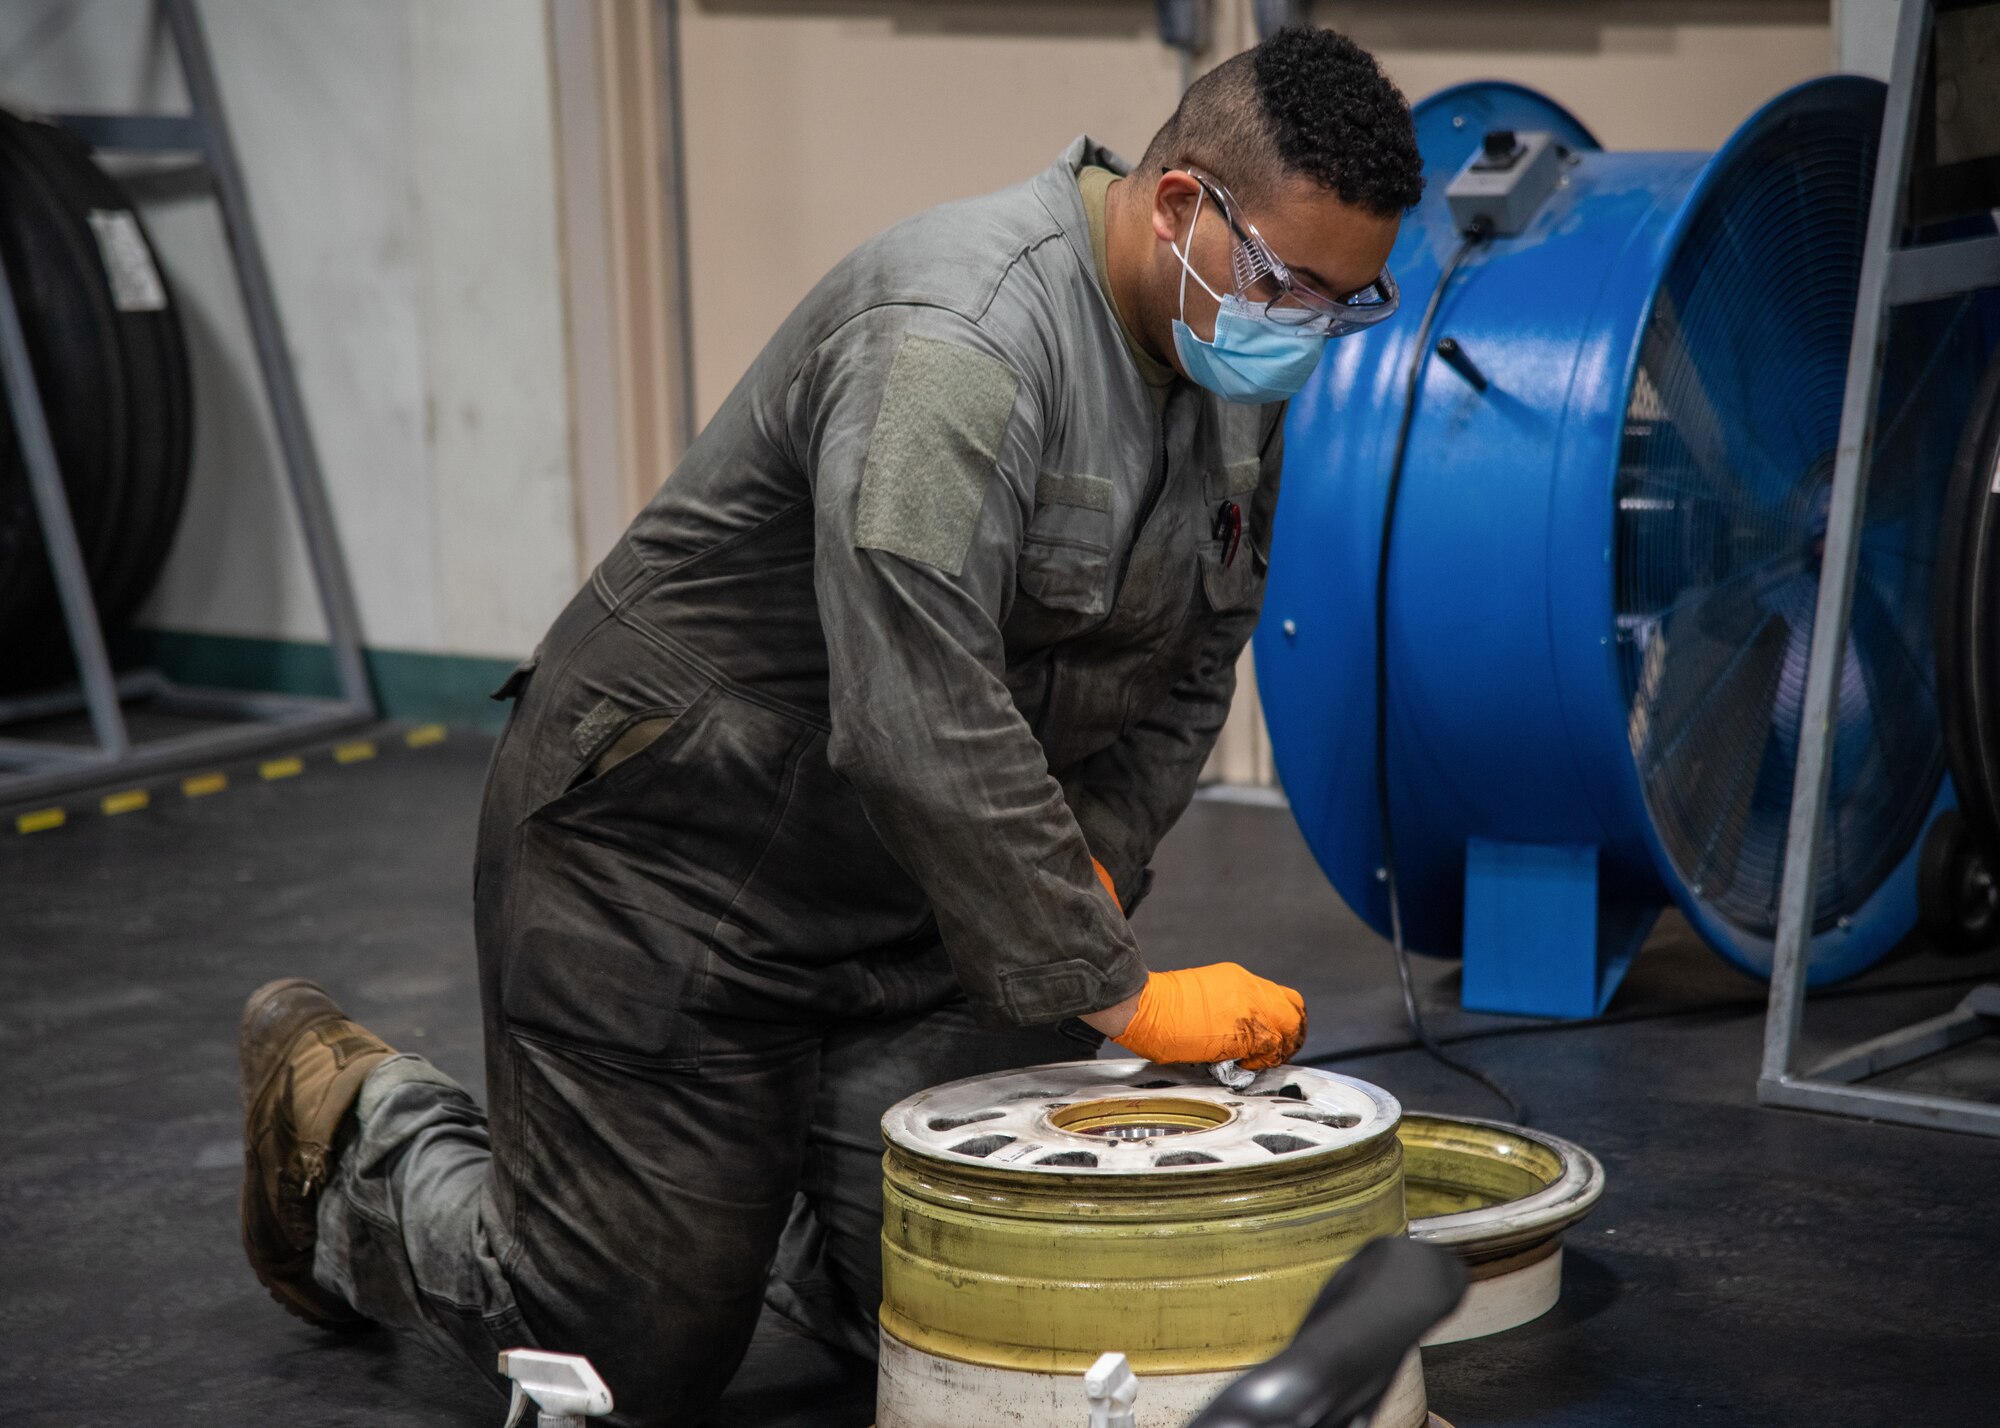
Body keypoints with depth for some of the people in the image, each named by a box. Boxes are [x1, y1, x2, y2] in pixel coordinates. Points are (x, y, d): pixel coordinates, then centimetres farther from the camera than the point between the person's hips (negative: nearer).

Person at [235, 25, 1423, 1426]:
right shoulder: (956, 345, -30)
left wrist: (1090, 867, -7)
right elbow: (925, 735, -36)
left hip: (899, 877, 8)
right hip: (670, 838, -8)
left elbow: (1189, 670, 9)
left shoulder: (1240, 365, 0)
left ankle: (732, 1165, 28)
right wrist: (1118, 994, -31)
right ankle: (351, 1127, 25)